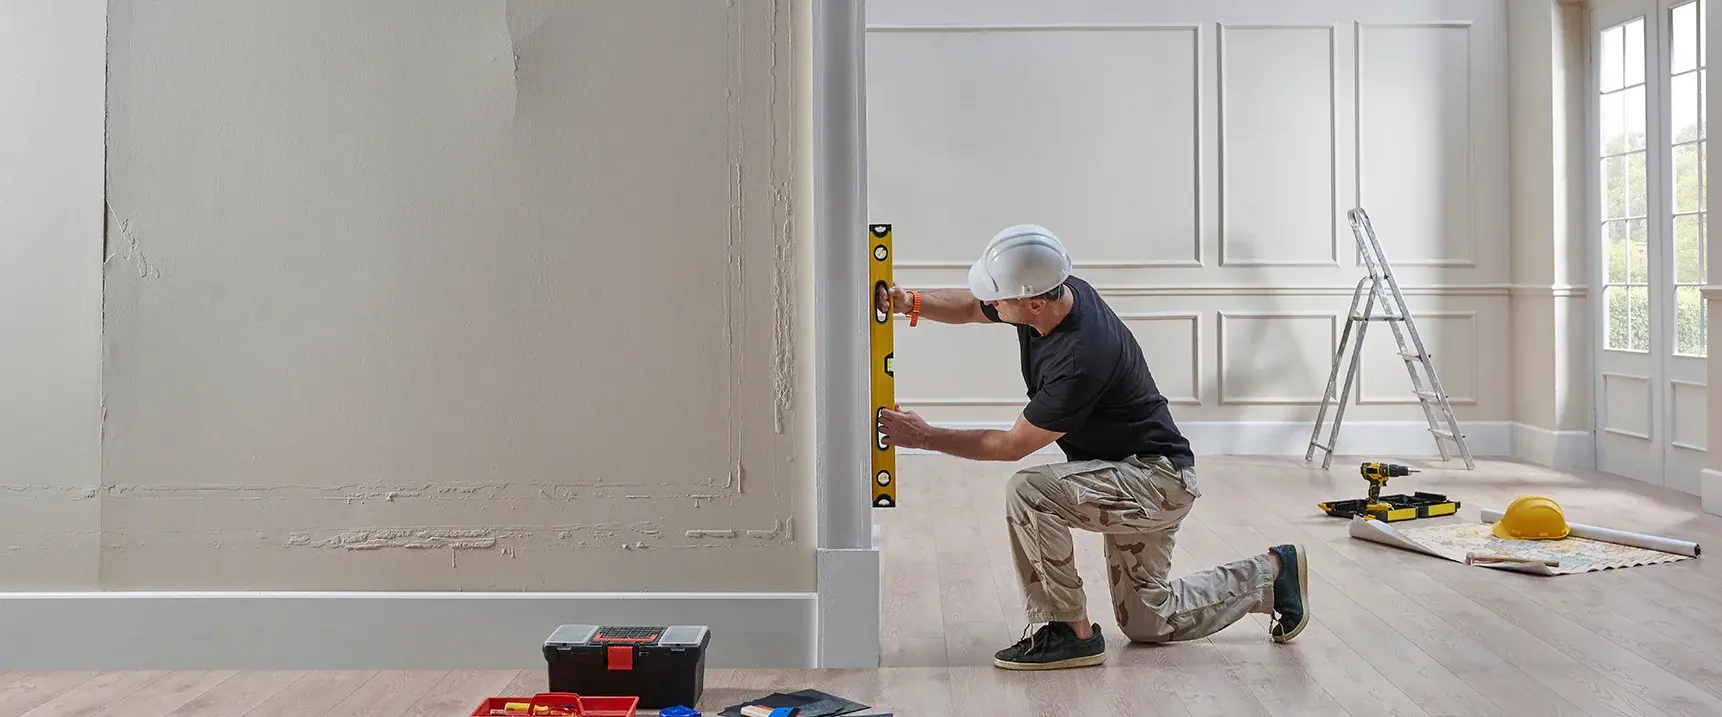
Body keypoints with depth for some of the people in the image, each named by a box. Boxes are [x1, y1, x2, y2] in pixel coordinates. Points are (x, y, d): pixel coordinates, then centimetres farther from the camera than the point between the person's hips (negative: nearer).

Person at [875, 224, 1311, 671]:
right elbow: (968, 307, 7)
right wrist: (910, 302, -12)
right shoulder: (1055, 292, -10)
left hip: (1159, 479, -10)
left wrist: (925, 437, -15)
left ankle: (1072, 633, -14)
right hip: (1133, 481, 10)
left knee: (1027, 493, -30)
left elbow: (1012, 446, -23)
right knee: (1147, 623, 18)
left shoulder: (1082, 360, -34)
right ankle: (1271, 575, 30)